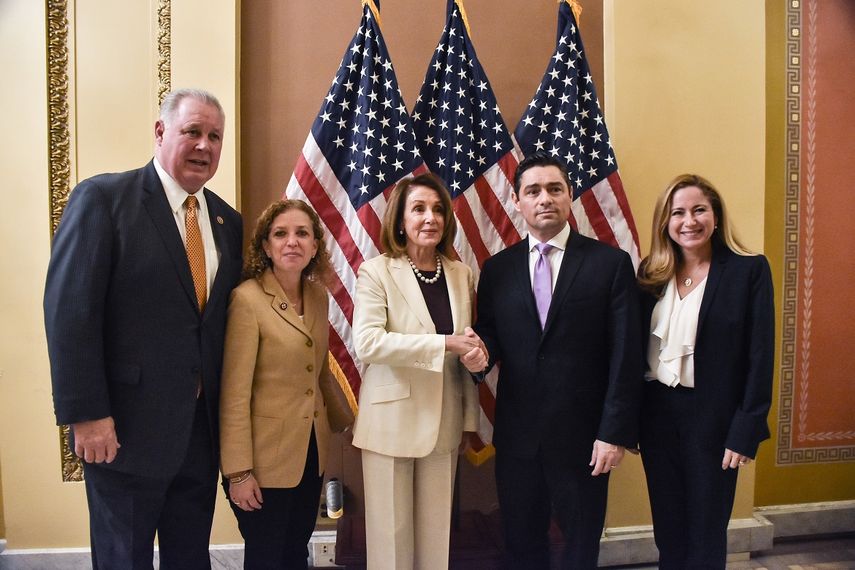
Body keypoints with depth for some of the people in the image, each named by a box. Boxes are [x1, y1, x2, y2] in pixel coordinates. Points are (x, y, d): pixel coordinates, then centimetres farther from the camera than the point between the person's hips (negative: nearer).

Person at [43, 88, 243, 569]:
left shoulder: (228, 221, 8)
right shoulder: (103, 198, -9)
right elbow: (69, 311, -14)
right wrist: (87, 416, -17)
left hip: (203, 430, 5)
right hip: (126, 427, -5)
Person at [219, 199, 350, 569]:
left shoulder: (319, 295, 3)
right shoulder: (248, 298, -16)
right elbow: (234, 393, -17)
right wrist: (238, 470, -16)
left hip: (311, 451, 6)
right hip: (267, 455, -6)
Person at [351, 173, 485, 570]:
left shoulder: (461, 274, 7)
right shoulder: (376, 272, -8)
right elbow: (367, 343, -21)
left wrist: (473, 353, -9)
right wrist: (446, 345, -23)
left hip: (444, 421, 4)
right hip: (392, 420, -4)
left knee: (436, 533, 13)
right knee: (392, 534, 8)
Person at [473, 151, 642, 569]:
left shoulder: (611, 263, -4)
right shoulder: (497, 269, 4)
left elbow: (625, 355, -7)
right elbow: (489, 335, 8)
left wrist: (615, 432, -11)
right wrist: (479, 351, -16)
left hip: (584, 433, -2)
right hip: (516, 434, 3)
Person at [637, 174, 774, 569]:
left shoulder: (749, 270, -7)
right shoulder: (650, 275, 3)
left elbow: (760, 357, -8)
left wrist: (745, 432, -12)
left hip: (714, 417, -3)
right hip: (656, 414, 4)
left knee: (706, 532, 12)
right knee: (667, 527, 17)